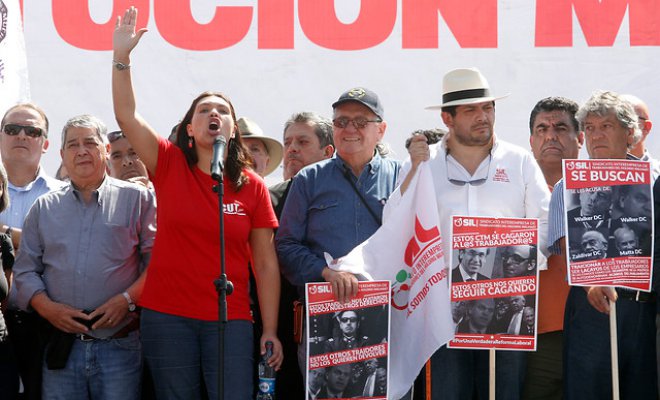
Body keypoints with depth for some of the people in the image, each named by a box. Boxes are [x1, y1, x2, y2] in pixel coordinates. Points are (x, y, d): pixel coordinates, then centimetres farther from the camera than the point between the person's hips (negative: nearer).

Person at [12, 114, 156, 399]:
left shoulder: (136, 199, 6)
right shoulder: (44, 207, 16)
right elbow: (25, 270, 14)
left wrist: (127, 299, -13)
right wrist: (48, 308, -3)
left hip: (119, 345, -2)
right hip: (62, 346, 3)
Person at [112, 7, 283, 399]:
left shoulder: (253, 186, 2)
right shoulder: (170, 166, 3)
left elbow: (266, 264, 2)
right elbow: (126, 116, -6)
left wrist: (270, 332, -1)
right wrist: (121, 57, -14)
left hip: (231, 320, 0)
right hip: (167, 317, 0)